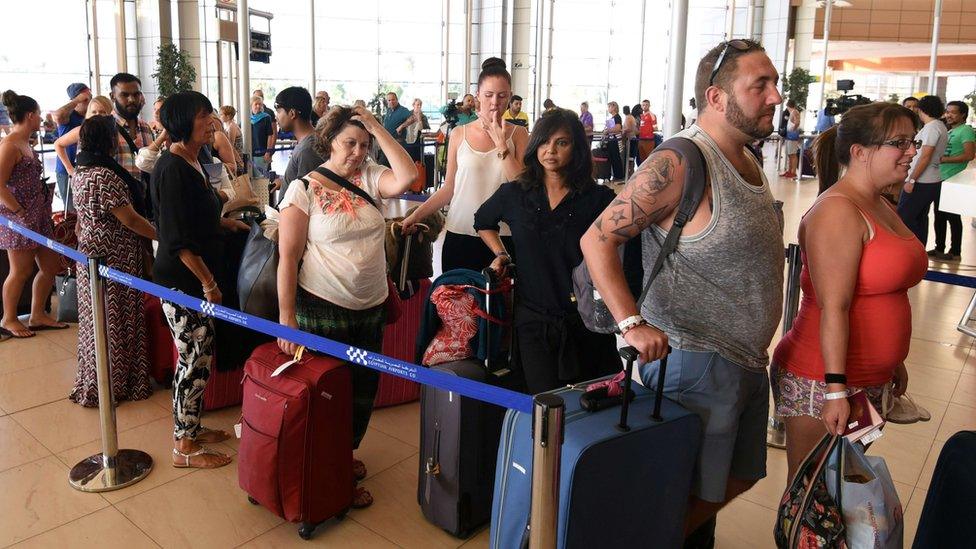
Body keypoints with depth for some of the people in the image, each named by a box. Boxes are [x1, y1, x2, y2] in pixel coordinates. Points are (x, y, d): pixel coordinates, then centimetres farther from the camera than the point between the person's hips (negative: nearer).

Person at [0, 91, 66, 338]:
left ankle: (37, 315, 25)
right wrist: (21, 211, -18)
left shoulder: (25, 143, 12)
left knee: (51, 264, 13)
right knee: (21, 271, 2)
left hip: (37, 216, 9)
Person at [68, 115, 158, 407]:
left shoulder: (80, 172, 9)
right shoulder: (104, 176, -21)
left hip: (90, 251, 10)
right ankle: (114, 386, 12)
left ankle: (94, 383, 30)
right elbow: (130, 220, -20)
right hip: (114, 258, -10)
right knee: (115, 321, 1)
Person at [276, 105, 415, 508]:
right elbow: (288, 256, -12)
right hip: (322, 309, -5)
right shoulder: (304, 189, -10)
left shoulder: (369, 177, 2)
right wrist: (286, 317, -15)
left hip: (371, 308, 5)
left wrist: (377, 127, -13)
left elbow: (407, 177, -19)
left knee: (363, 390, 19)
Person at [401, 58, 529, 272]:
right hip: (460, 232, 1)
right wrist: (416, 215, 0)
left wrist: (501, 143, -10)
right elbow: (449, 188, 9)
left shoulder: (518, 134, 3)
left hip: (502, 236, -1)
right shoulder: (459, 135, 6)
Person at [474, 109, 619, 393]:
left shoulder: (598, 198, -4)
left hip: (587, 323, -1)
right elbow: (482, 222, 26)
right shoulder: (514, 194, 5)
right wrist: (501, 255, 12)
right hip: (534, 321, 1)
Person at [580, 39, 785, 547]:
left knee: (740, 476, 23)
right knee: (691, 497, 5)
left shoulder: (748, 160, 10)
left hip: (748, 361, 9)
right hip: (695, 359, -9)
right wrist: (632, 323, -28)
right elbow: (597, 239, -20)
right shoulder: (680, 163, -19)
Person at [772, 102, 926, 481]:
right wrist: (835, 389, -25)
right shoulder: (838, 211, -18)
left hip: (870, 381, 9)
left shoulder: (881, 207, 12)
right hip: (821, 382, -9)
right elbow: (833, 307, -23)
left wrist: (894, 361, 24)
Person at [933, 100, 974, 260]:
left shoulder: (966, 130, -9)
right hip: (941, 179, 9)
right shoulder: (949, 131, 17)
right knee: (939, 215, 14)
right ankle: (939, 248, 24)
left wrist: (943, 159, -19)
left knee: (953, 217, -3)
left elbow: (969, 155, -20)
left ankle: (955, 252, 5)